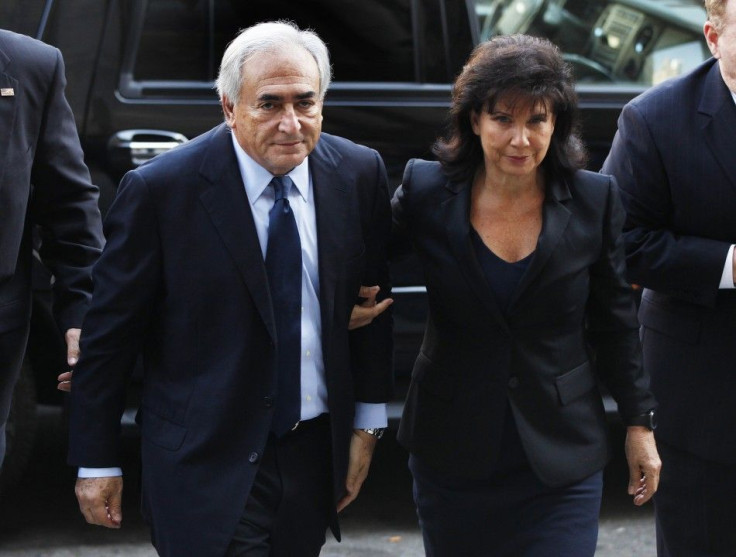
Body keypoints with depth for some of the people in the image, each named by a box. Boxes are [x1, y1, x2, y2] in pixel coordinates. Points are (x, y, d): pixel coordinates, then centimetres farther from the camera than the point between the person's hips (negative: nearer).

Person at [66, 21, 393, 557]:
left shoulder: (360, 174, -2)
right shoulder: (160, 190, -14)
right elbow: (110, 332, -7)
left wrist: (368, 423, 11)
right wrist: (96, 463, -4)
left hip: (314, 453, 4)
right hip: (206, 467, -4)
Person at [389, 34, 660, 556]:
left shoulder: (595, 200, -5)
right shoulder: (427, 191, -6)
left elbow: (616, 321, 4)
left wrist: (639, 422, 7)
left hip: (562, 456, -1)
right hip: (451, 454, 1)